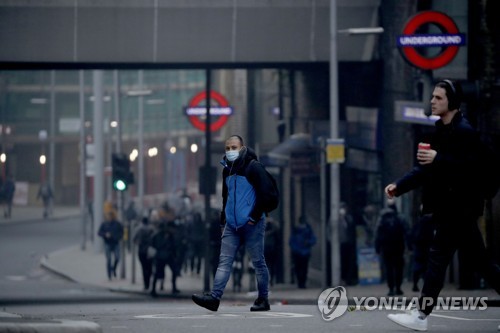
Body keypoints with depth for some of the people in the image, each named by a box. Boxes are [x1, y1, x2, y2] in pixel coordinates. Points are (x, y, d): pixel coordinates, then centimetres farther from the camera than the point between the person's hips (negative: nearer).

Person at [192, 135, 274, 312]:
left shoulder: (253, 167, -8)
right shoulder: (227, 169, 14)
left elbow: (266, 193, -12)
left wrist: (255, 217, -13)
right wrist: (223, 220, 21)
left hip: (251, 224, -7)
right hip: (232, 224, 7)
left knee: (258, 262, 2)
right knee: (224, 261, -3)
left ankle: (263, 300, 9)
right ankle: (214, 297, -11)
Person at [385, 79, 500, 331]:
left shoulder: (464, 132, -13)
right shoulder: (442, 131, 15)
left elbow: (472, 167, -22)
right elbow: (426, 168, 19)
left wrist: (438, 159, -30)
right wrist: (399, 186, 9)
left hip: (459, 207, -9)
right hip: (448, 207, 9)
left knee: (438, 257, -9)